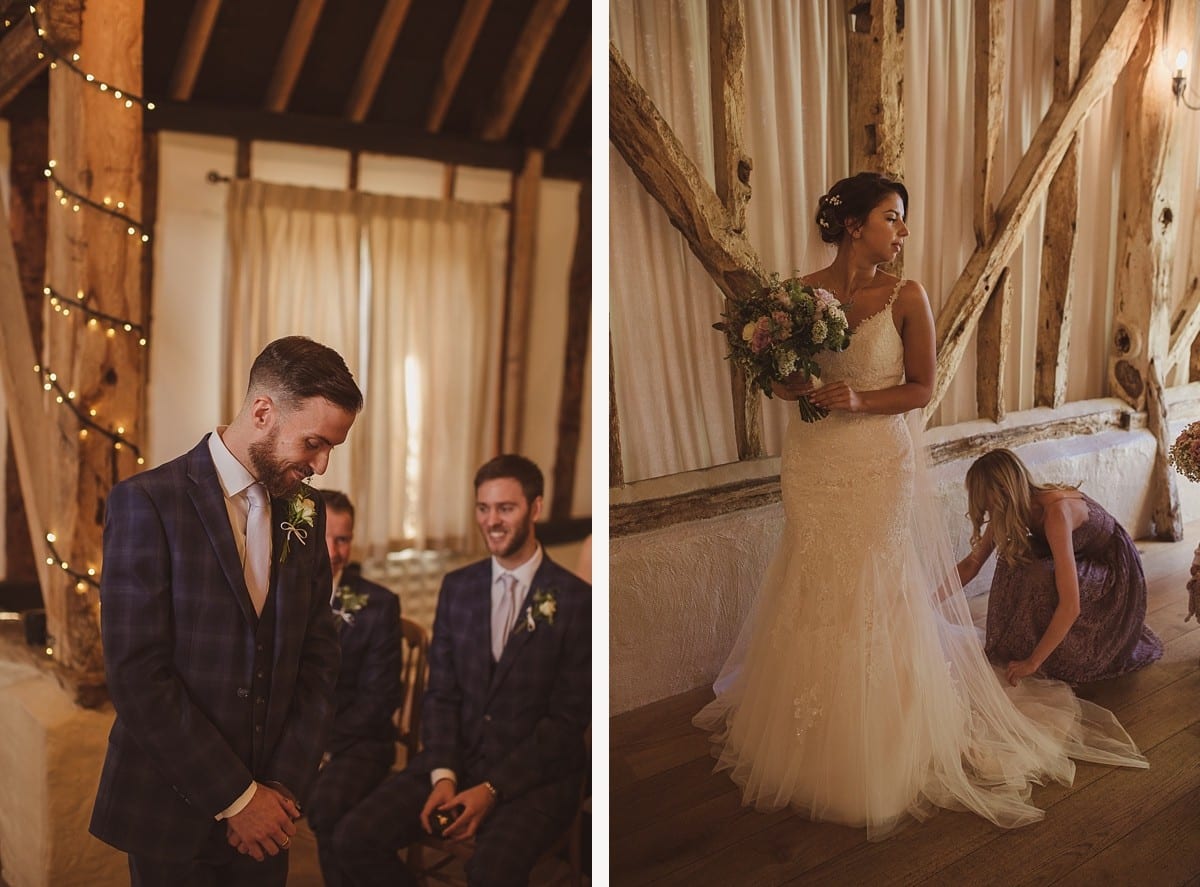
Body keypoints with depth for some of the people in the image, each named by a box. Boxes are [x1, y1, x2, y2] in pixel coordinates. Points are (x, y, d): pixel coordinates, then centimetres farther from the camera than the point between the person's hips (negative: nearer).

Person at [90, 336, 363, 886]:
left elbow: (318, 656, 5)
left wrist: (285, 785, -4)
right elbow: (137, 676, -17)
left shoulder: (305, 512, 4)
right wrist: (235, 797, -14)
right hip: (172, 814, -4)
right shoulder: (148, 503, -13)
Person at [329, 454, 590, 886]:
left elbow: (568, 717, -8)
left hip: (534, 773, -4)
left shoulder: (575, 599, -7)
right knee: (354, 838, -15)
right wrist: (443, 775, -9)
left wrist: (492, 790, -15)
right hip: (457, 759, 5)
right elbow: (440, 693, 7)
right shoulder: (457, 587, 9)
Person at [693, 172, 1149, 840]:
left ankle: (884, 744, 23)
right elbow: (783, 382, 7)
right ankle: (813, 738, 29)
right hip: (815, 461, 2)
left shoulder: (907, 297, -7)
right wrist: (799, 385, -16)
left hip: (882, 462, -2)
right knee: (815, 594, 10)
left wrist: (860, 399, -20)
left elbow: (921, 388, -3)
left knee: (880, 596, 4)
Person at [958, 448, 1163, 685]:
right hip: (1083, 560, 7)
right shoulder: (1017, 508, -13)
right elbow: (972, 563, -1)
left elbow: (1070, 606, -40)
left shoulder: (1055, 512, -37)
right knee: (1015, 559, -18)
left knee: (1042, 578, -33)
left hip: (1115, 575, -7)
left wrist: (1033, 662, -36)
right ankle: (1016, 646, -5)